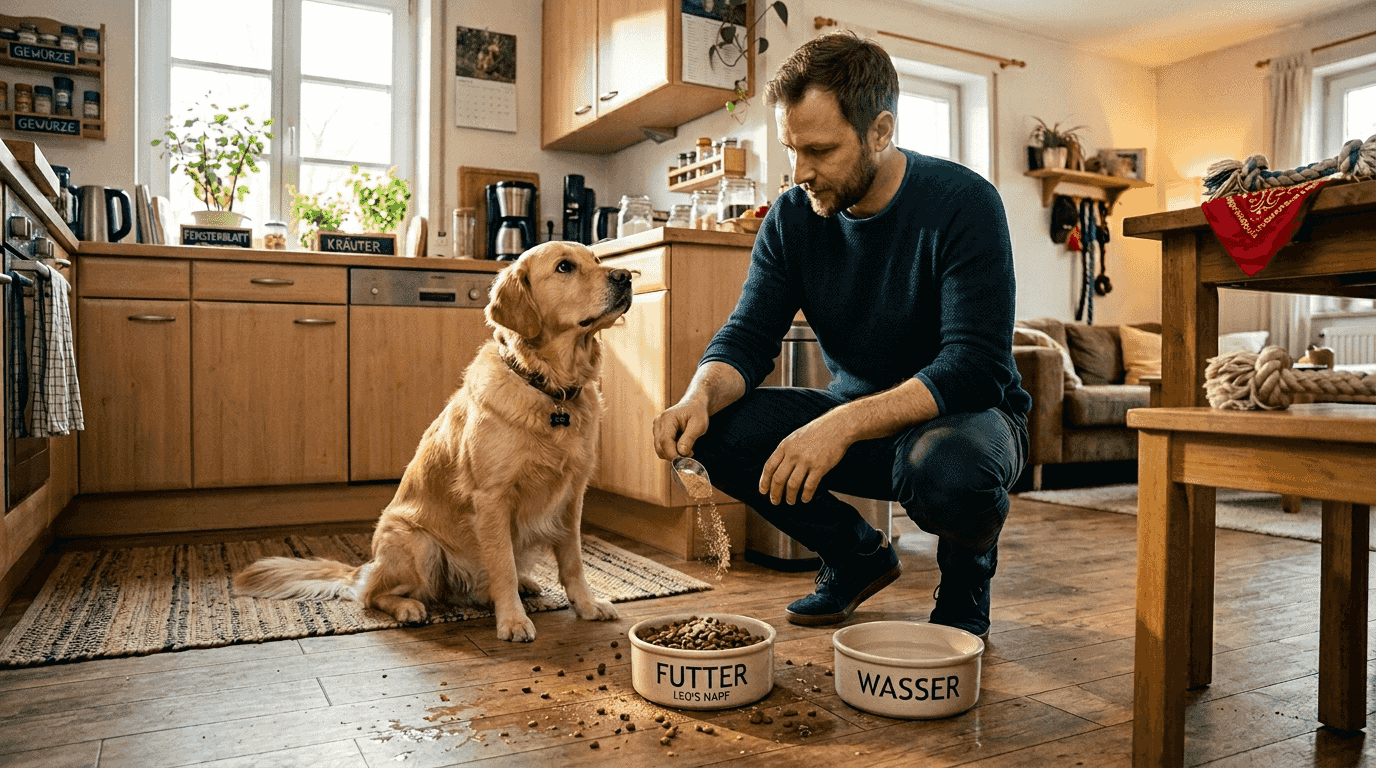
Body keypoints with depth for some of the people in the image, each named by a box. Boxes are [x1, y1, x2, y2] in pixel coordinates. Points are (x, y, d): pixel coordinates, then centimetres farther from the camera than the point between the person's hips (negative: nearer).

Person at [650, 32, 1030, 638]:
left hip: (965, 415, -4)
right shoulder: (793, 217, -4)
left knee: (949, 469, -40)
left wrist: (845, 422, -41)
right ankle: (858, 555, 7)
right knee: (719, 431, -18)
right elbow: (749, 335, -7)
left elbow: (975, 367, -28)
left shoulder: (963, 204, -19)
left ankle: (968, 570, 0)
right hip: (855, 423, 5)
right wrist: (701, 395, -30)